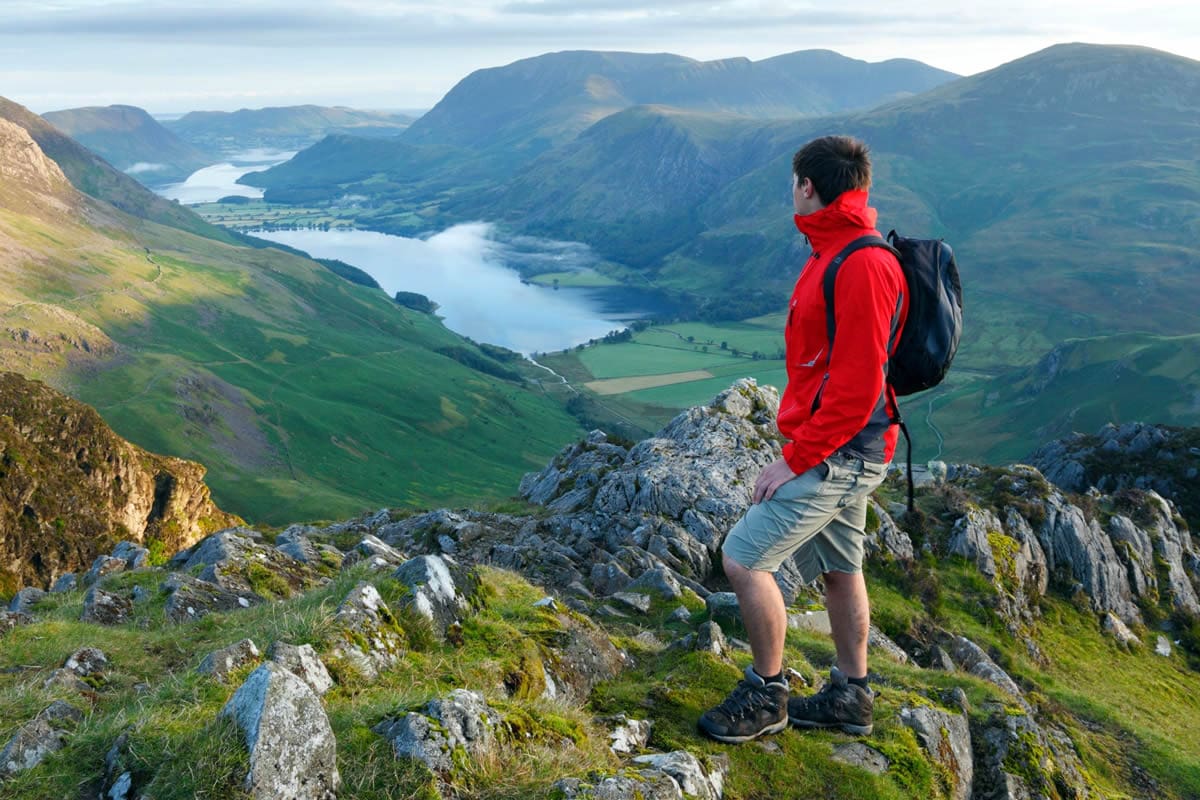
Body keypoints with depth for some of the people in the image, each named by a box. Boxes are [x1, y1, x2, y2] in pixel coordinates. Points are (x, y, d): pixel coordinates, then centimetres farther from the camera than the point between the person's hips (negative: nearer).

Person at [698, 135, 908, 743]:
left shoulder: (862, 266, -21)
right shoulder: (837, 254, 12)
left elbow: (856, 387, -24)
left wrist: (794, 460, -20)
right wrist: (800, 447, 16)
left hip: (837, 456, -10)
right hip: (841, 452, 10)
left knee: (743, 558, -7)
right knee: (838, 567, 17)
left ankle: (766, 697, 9)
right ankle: (850, 698, 32)